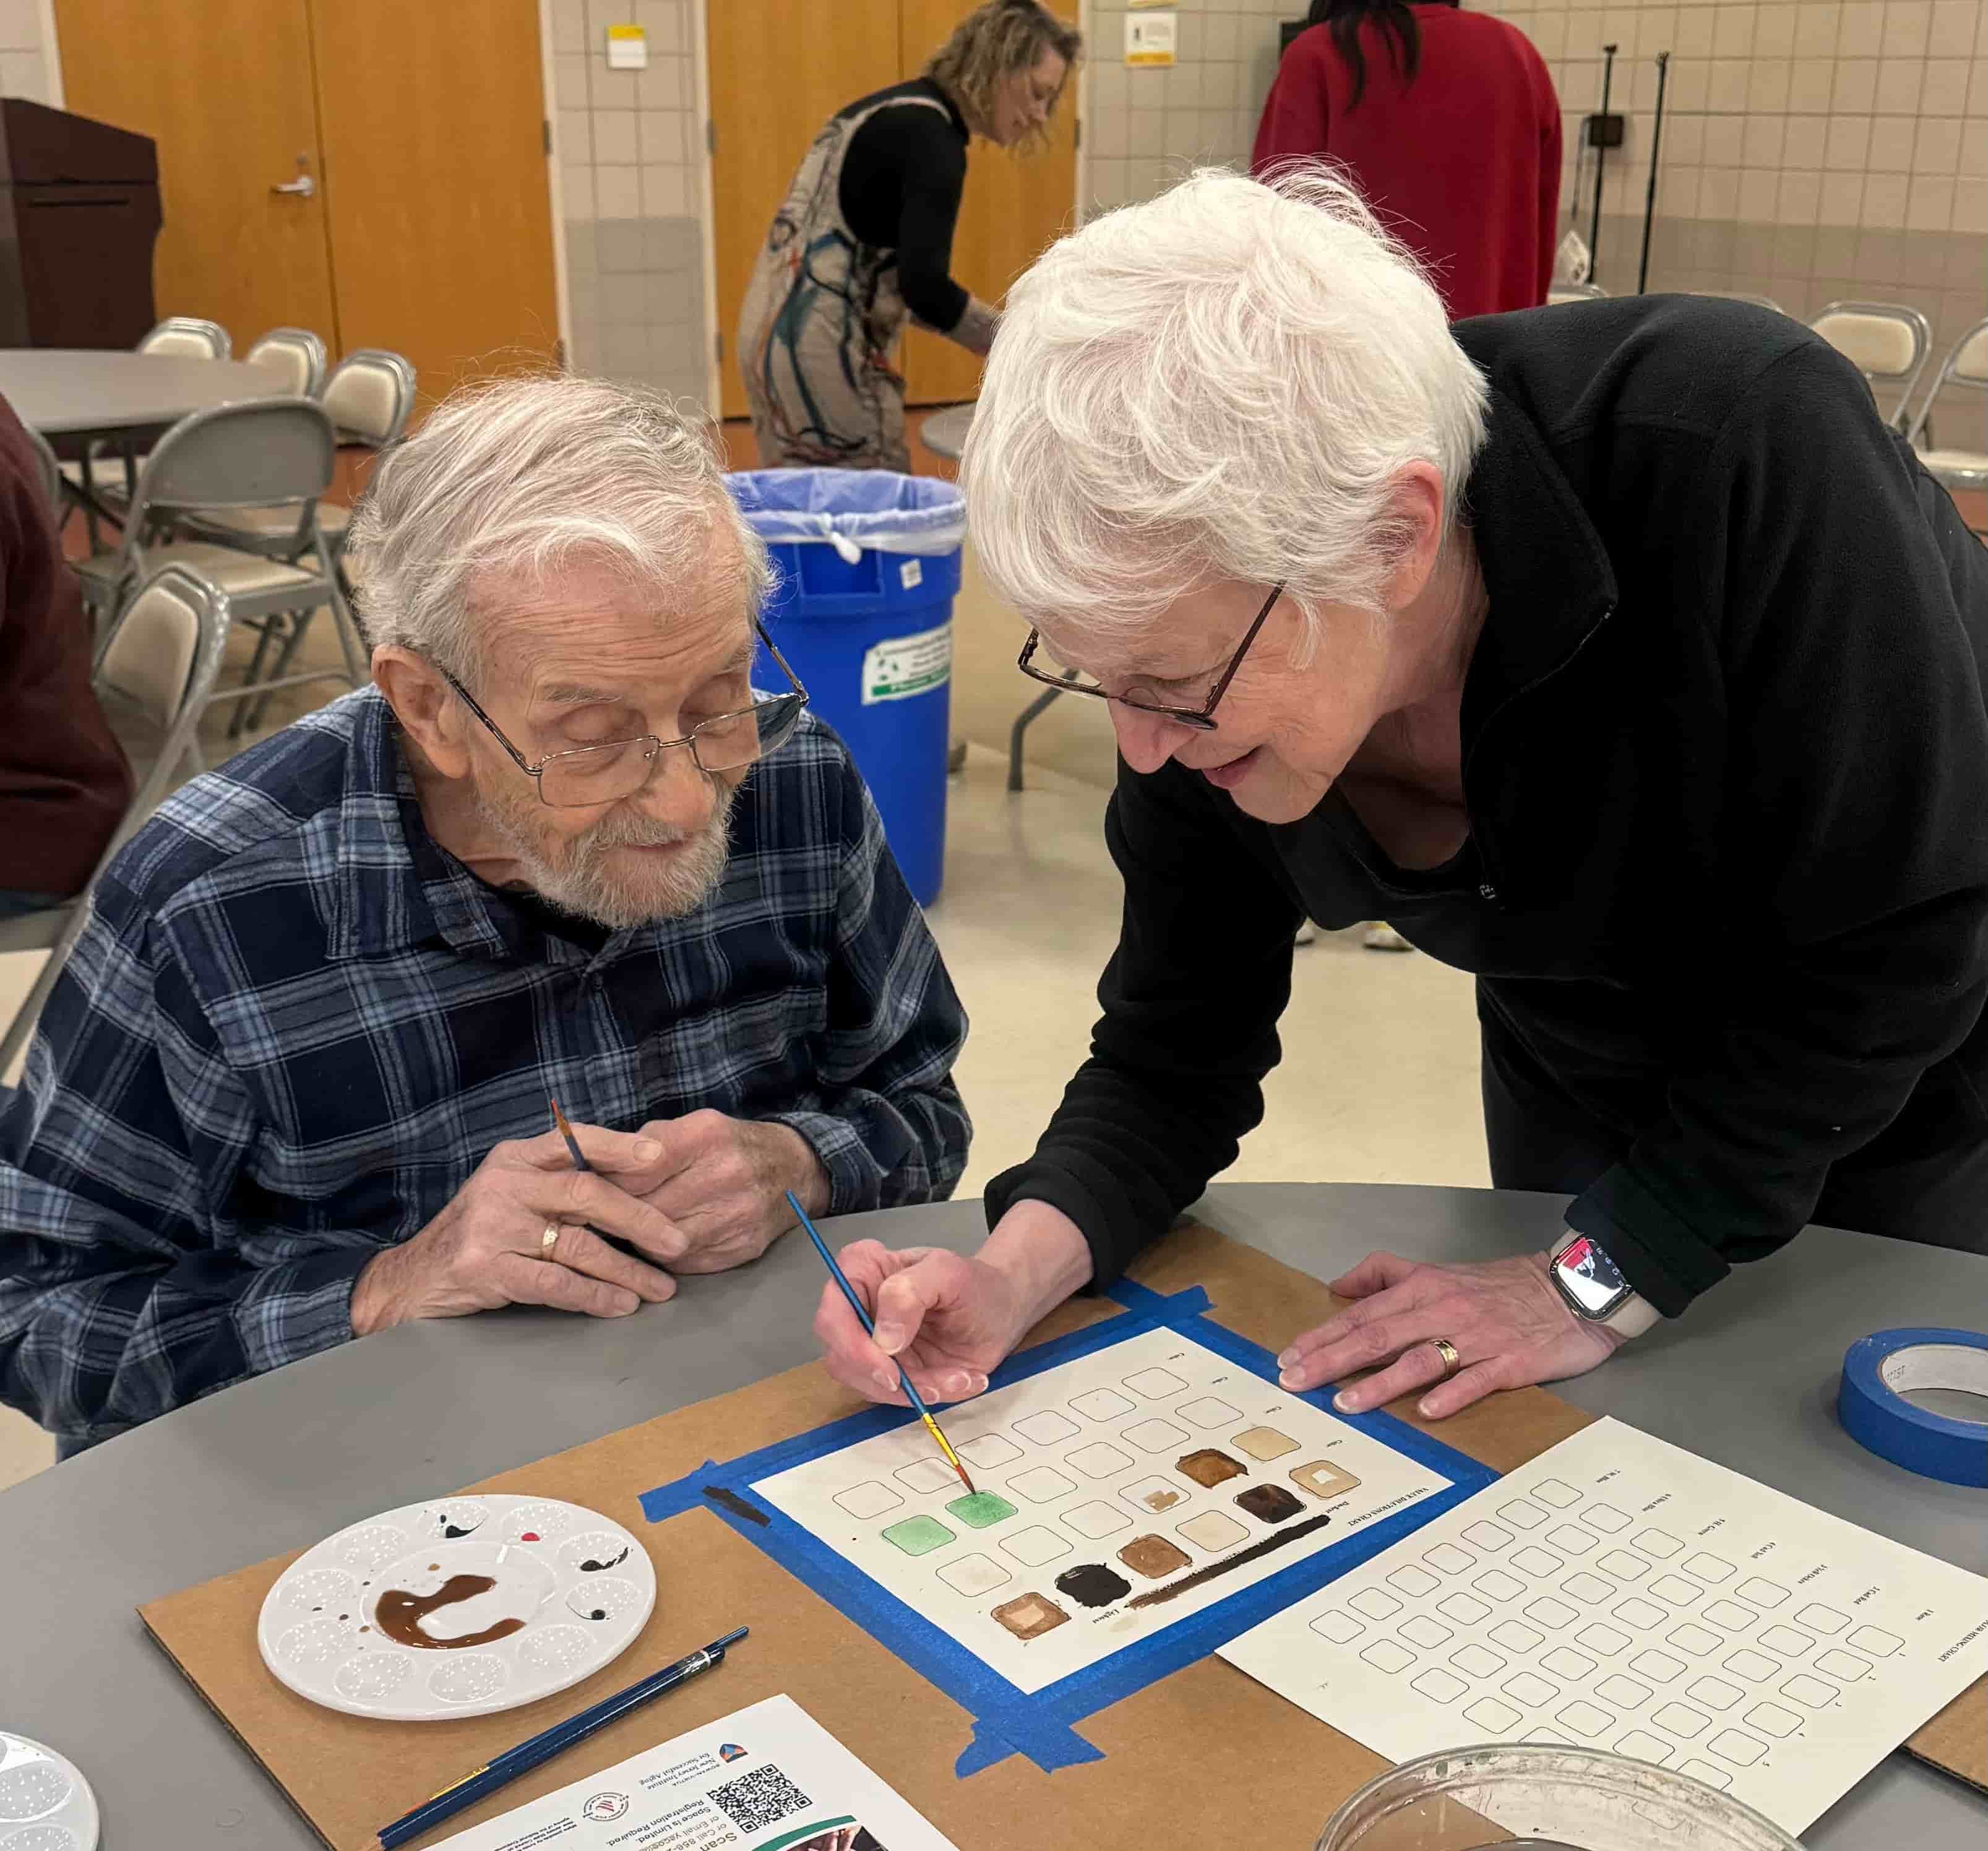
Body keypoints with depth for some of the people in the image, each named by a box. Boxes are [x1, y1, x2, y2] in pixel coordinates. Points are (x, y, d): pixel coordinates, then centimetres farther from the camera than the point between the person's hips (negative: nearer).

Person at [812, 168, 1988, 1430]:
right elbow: (1178, 1053, -15)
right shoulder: (1198, 622, -26)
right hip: (1588, 1064, 3)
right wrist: (1017, 1274, -33)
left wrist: (1603, 1278, -28)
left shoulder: (1733, 450, -41)